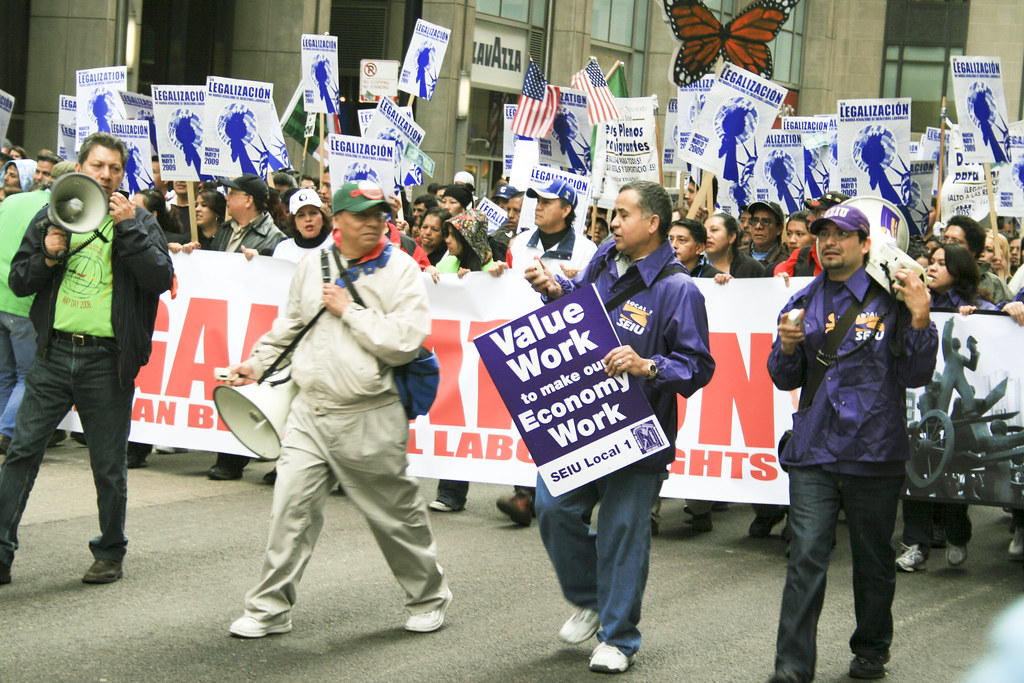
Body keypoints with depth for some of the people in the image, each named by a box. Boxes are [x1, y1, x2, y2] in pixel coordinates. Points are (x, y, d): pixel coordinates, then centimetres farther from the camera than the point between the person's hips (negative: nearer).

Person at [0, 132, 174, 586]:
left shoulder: (138, 223, 4)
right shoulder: (51, 217, 10)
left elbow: (161, 279, -11)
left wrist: (128, 229, -17)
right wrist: (48, 256, -9)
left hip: (107, 360, -2)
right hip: (55, 352, 2)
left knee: (108, 465, 5)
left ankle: (110, 553, 21)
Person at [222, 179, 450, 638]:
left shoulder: (400, 269, -6)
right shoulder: (313, 266, 9)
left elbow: (406, 342, -18)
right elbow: (290, 325, 26)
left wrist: (350, 311, -15)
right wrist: (257, 364, 24)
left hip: (369, 420, -4)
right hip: (310, 413, 4)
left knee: (396, 514, 8)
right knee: (291, 508, -3)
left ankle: (428, 598, 28)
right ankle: (270, 609, 7)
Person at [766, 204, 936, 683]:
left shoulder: (890, 301, -1)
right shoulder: (804, 304, 10)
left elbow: (916, 376, -5)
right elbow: (786, 380, 13)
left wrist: (920, 319, -18)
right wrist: (788, 345, -7)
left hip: (874, 451, -2)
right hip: (813, 449, 2)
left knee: (873, 558, 11)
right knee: (806, 557, -7)